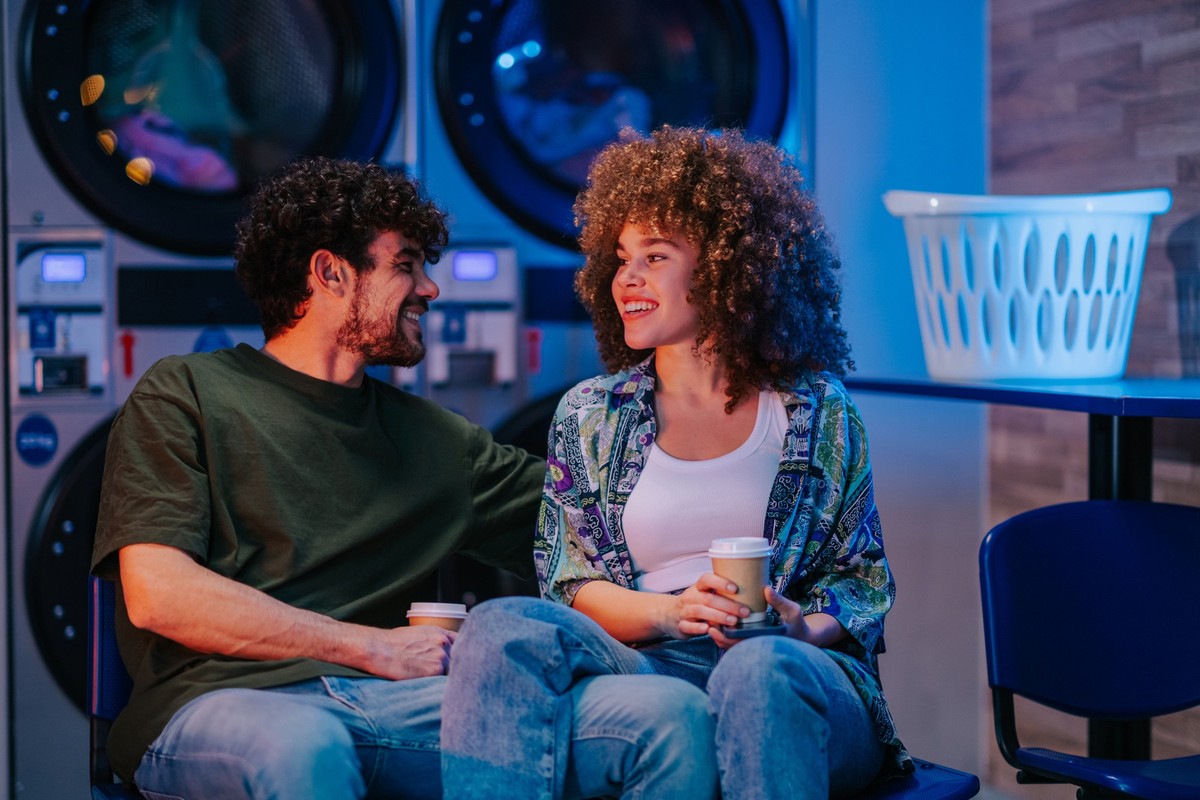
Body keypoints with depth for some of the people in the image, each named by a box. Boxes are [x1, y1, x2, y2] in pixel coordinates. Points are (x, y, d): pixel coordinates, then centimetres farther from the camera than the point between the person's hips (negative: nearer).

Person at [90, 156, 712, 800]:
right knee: (304, 745, -42)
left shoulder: (435, 438, 24)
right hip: (224, 698, -3)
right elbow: (157, 595, -4)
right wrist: (376, 648, -5)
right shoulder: (186, 393, 9)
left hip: (388, 699, 4)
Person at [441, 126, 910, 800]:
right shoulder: (590, 415, 17)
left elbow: (864, 577, 14)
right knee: (503, 626, -30)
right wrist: (670, 612, -11)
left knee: (761, 668, -40)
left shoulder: (819, 410, 14)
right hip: (644, 664, 1)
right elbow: (570, 584, 10)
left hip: (794, 674, -1)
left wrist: (806, 628, -9)